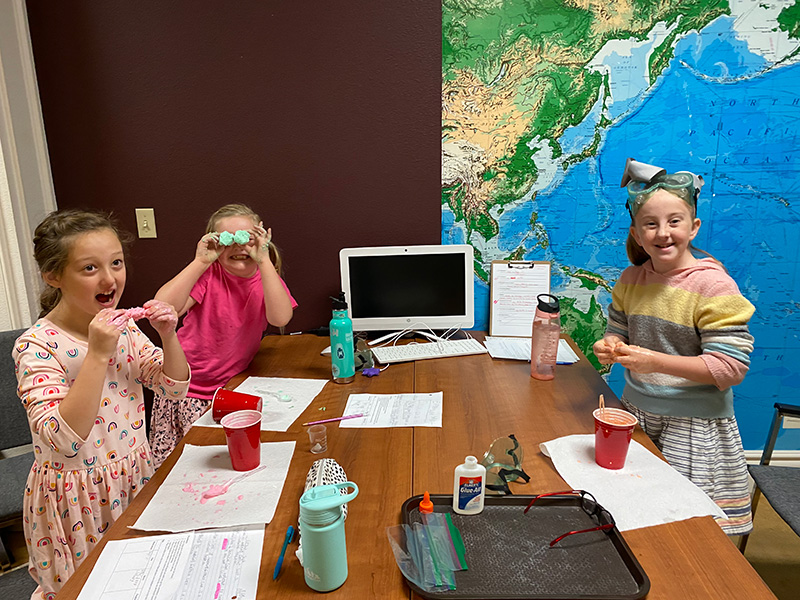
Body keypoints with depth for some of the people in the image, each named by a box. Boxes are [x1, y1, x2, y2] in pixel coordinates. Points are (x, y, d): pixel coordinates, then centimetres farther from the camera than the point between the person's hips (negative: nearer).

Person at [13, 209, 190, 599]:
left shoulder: (122, 325, -4)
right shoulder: (36, 346, -22)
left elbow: (174, 388, 2)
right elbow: (65, 441, -31)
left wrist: (169, 337, -16)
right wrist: (97, 354, -37)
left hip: (134, 478, 5)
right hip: (78, 498, -5)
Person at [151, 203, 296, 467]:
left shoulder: (267, 277, -4)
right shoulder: (208, 273, -11)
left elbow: (281, 318, -26)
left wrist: (263, 260, -29)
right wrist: (200, 261, -26)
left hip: (233, 385, 2)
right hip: (187, 387, -1)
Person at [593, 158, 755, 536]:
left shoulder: (714, 285, -14)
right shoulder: (630, 280, 2)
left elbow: (731, 368, -17)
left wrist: (655, 361, -26)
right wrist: (609, 348, -10)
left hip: (694, 426, -4)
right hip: (635, 415, 5)